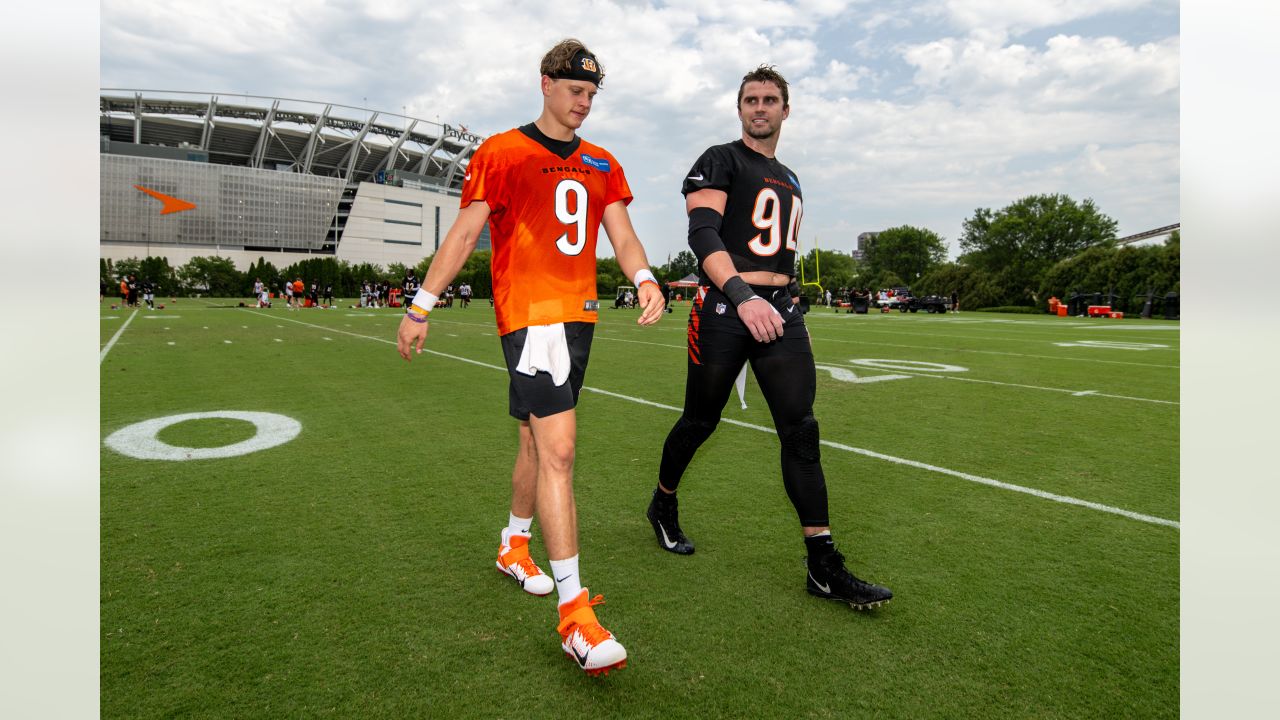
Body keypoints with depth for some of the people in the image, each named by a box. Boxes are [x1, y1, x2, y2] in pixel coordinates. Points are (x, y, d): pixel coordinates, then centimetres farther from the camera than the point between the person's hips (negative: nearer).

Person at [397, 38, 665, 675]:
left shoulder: (602, 166, 18)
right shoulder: (500, 154, 1)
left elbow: (621, 235, 10)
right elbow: (464, 233, -1)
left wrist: (644, 279, -11)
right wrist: (420, 307, -3)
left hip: (579, 314, 7)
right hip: (528, 312, -6)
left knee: (537, 438, 17)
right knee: (558, 449, -16)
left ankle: (513, 545, 37)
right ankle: (574, 611, -14)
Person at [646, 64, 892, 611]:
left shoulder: (789, 182, 23)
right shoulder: (721, 161, 0)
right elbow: (702, 233, -16)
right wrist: (742, 296, -29)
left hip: (780, 310, 6)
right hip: (724, 306, -5)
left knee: (801, 430, -3)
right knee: (700, 421, 6)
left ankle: (823, 566, 0)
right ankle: (663, 505, 34)